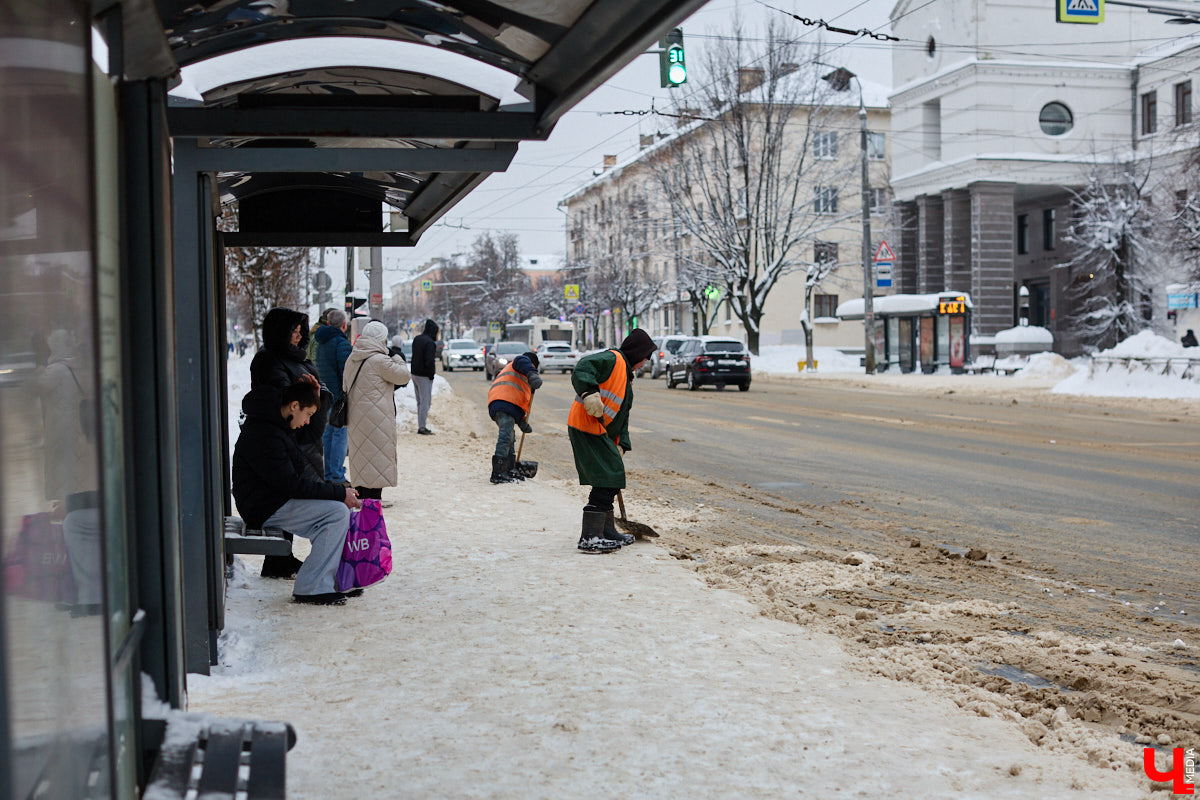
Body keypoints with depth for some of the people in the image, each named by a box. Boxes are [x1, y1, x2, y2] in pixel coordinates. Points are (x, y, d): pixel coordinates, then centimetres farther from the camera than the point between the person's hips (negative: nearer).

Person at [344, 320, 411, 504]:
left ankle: (361, 494, 22)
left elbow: (346, 386, 18)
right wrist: (397, 358, 7)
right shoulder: (379, 360, -16)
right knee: (376, 454, -3)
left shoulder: (352, 359, 10)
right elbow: (403, 376, -7)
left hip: (356, 416, 8)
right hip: (375, 418, -8)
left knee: (361, 452, 15)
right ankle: (373, 497, -2)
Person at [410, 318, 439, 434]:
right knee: (425, 402, -1)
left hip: (414, 374, 8)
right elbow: (429, 361, -23)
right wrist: (431, 375, -10)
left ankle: (420, 426, 19)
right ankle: (422, 427, -1)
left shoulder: (416, 339, 8)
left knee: (419, 402, 15)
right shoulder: (430, 342, -19)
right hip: (424, 376, -8)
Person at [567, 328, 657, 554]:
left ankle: (607, 531, 30)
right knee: (605, 481, -13)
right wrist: (589, 393, -41)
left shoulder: (625, 375, 25)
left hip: (602, 433, 11)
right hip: (586, 428, -11)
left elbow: (622, 415, 22)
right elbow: (583, 367, -26)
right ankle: (589, 537, -12)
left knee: (610, 481, 17)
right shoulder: (612, 359, -7)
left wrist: (620, 445, 10)